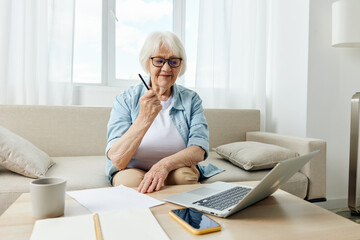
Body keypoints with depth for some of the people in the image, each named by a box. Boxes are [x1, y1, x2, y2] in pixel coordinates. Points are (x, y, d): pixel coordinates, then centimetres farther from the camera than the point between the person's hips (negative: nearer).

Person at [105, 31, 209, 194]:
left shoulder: (191, 100, -2)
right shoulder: (126, 100, -9)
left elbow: (199, 150, -15)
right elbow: (117, 161, -20)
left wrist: (166, 164, -35)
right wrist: (144, 119, -35)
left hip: (175, 171, 2)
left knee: (187, 174, -31)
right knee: (131, 179, -33)